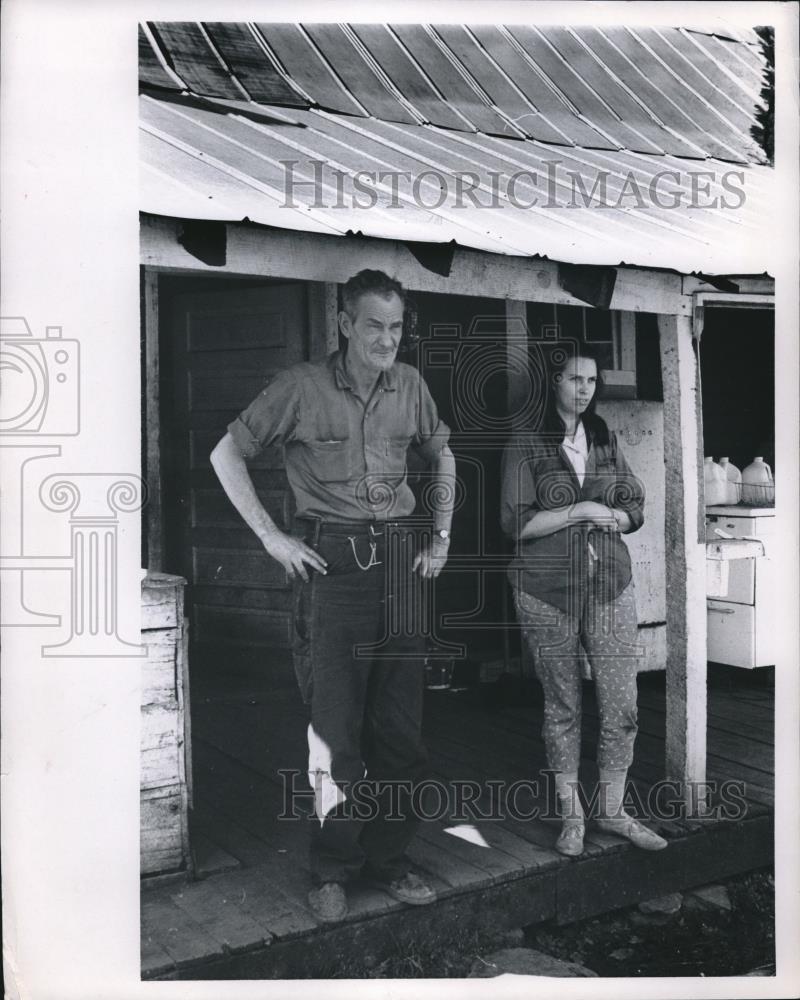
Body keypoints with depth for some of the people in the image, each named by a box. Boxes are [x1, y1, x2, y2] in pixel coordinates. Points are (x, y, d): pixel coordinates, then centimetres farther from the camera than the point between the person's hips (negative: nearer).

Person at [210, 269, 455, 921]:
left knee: (401, 726, 8)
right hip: (331, 564, -4)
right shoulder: (303, 386, -4)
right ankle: (334, 870, 17)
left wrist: (441, 536, 15)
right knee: (337, 726, 1)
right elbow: (227, 454, 2)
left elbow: (442, 457, 24)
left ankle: (388, 859, 23)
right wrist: (272, 538, -4)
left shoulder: (409, 385, 8)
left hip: (400, 562, 4)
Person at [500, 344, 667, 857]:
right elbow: (517, 522, -11)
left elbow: (636, 508, 10)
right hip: (547, 589, -3)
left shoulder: (606, 438, 10)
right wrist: (580, 511, -15)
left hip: (611, 584, 3)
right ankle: (571, 815, 23)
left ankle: (613, 809, 21)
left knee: (622, 704, 3)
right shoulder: (526, 443, -3)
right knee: (562, 705, 9)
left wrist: (611, 517, -10)